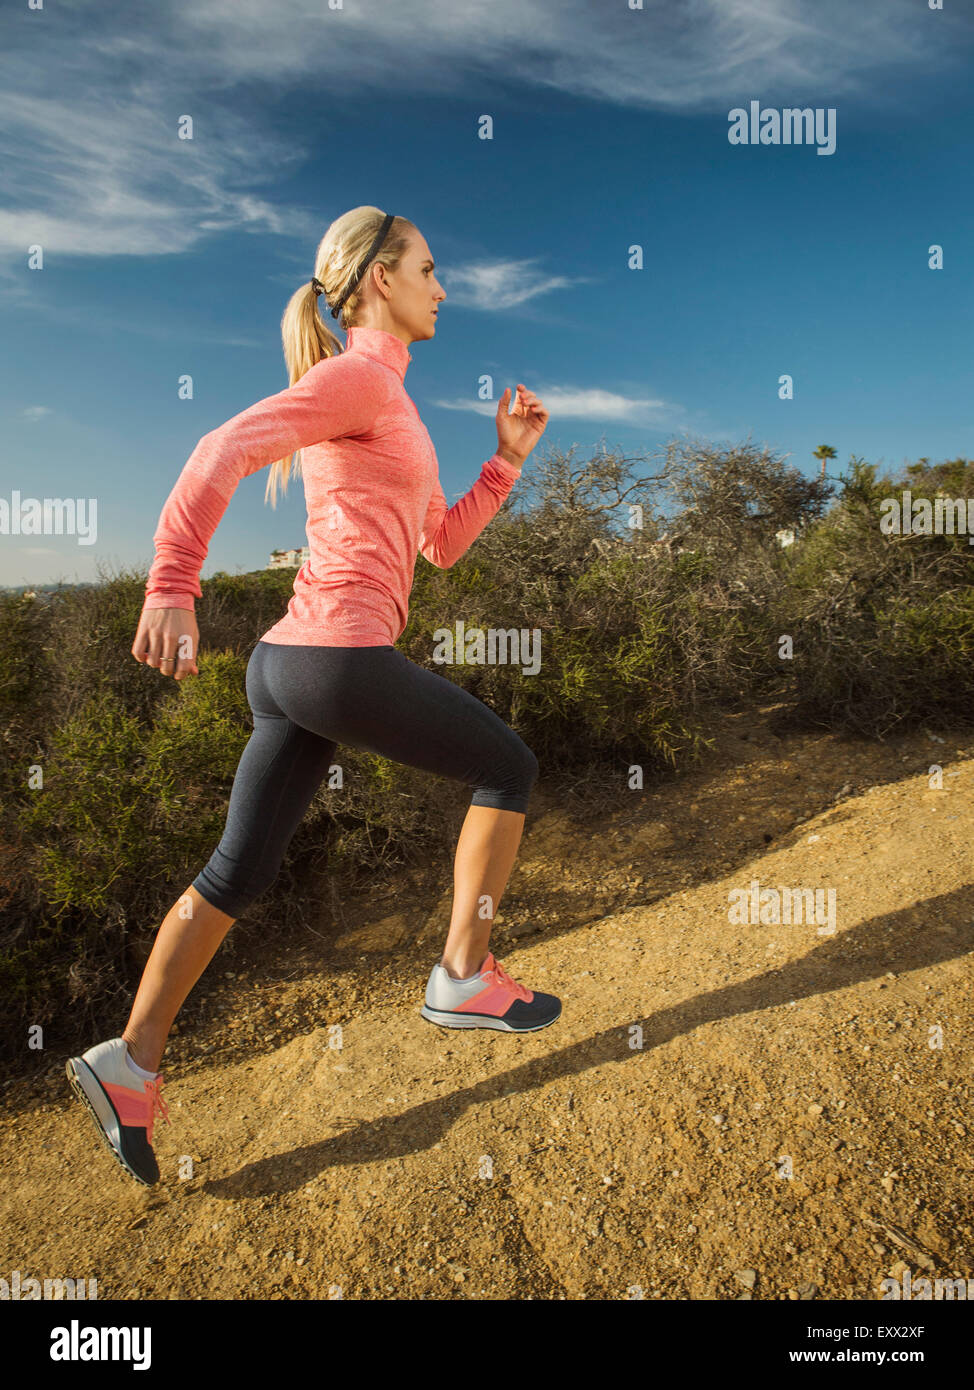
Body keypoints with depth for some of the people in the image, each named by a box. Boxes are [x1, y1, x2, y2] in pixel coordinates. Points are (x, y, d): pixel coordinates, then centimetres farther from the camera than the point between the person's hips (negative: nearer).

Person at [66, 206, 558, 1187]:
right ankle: (464, 977, 18)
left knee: (237, 873, 13)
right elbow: (223, 452, -16)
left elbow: (442, 544, 26)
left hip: (288, 665, 9)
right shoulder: (355, 376, -3)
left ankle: (131, 1061, 21)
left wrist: (509, 457, 22)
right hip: (343, 657, -9)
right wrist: (171, 591, -23)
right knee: (507, 769, 9)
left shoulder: (385, 403, 25)